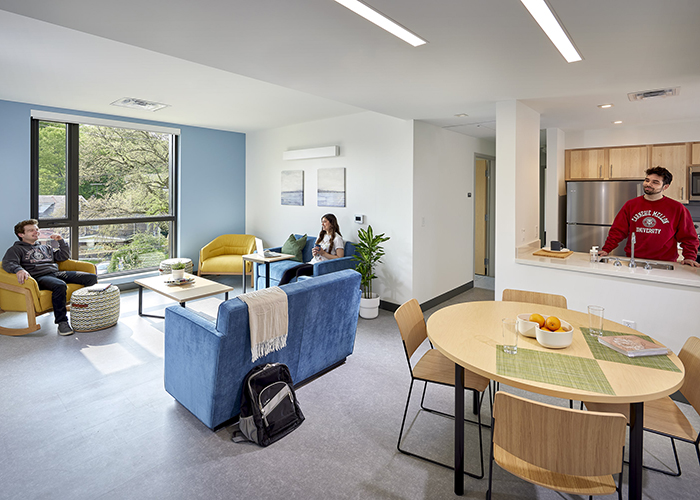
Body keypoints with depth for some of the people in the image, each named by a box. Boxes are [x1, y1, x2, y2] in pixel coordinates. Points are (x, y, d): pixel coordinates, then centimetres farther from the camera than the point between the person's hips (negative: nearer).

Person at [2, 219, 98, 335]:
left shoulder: (45, 247, 32)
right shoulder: (16, 249, 13)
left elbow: (65, 256, 32)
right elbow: (8, 263, -6)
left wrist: (61, 241, 18)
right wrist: (19, 270, -29)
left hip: (57, 273, 6)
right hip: (39, 277, -6)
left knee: (91, 277, -16)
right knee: (60, 285, -42)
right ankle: (62, 321, -34)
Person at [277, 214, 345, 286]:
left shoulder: (337, 238, -5)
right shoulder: (321, 235, 19)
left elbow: (340, 258, -12)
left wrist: (323, 253, -15)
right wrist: (314, 252, 1)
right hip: (313, 262, 8)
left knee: (300, 271, -31)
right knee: (288, 272, -13)